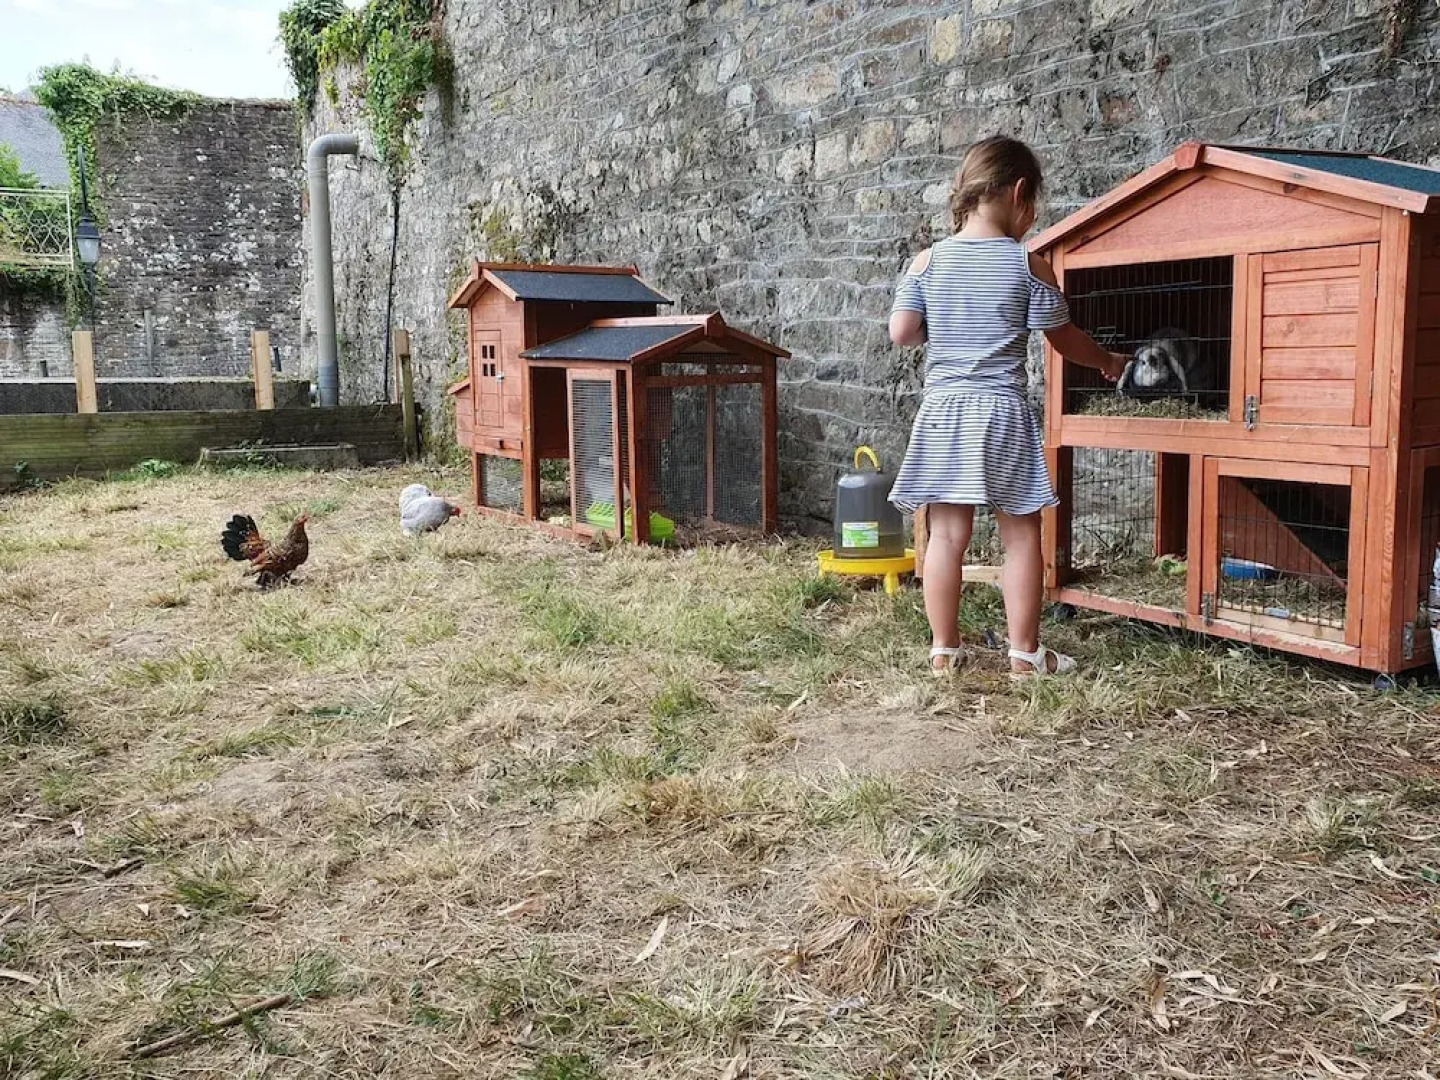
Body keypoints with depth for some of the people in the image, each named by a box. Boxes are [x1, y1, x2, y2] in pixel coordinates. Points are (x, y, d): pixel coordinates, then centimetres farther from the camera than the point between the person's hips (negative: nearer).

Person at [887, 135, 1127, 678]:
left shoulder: (927, 260, 3)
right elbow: (1064, 338, 4)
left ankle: (944, 649, 12)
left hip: (943, 411, 3)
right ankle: (1025, 652, 12)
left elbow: (902, 332, -1)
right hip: (1004, 412, -2)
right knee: (1021, 535, 7)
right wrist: (1109, 363, 22)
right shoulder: (1029, 265, -3)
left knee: (947, 535, 6)